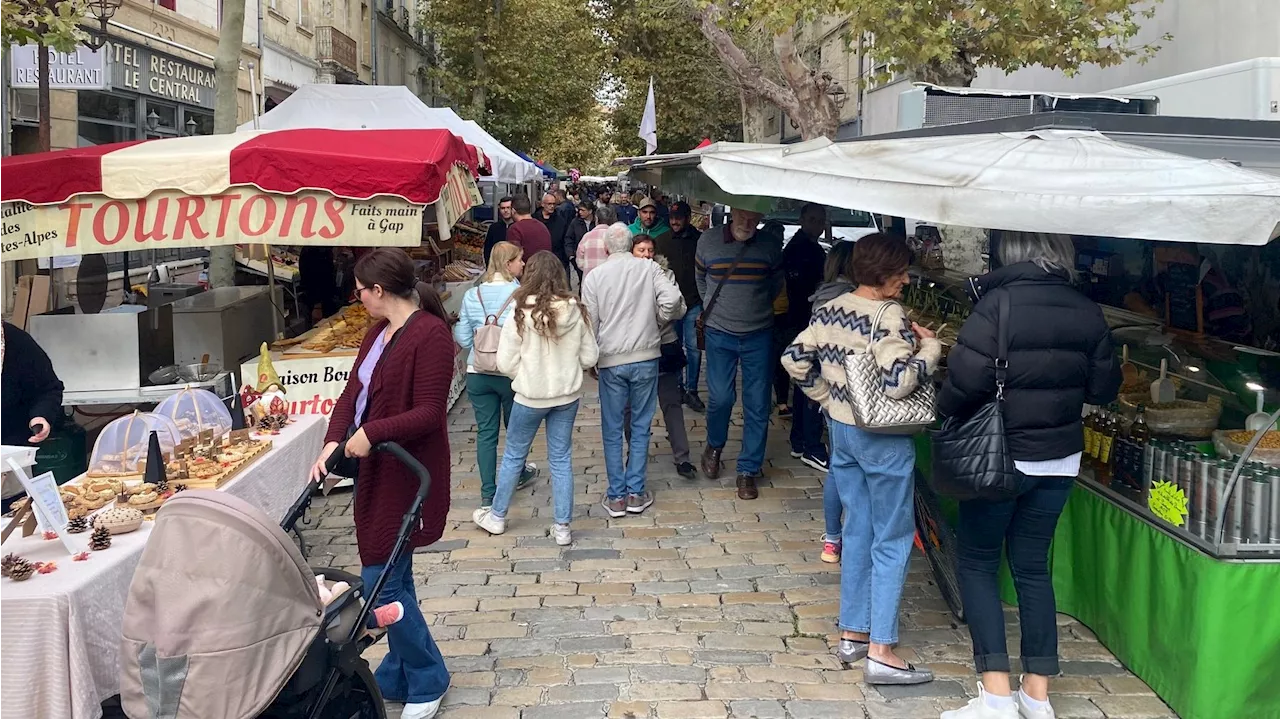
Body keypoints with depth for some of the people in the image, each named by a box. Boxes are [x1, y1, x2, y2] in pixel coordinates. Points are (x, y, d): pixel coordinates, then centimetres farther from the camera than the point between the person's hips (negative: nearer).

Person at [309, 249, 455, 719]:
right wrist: (333, 442, -8)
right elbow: (353, 392, 7)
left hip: (405, 477, -9)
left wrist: (370, 433, -24)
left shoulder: (430, 334, -17)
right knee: (391, 577, 16)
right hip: (374, 472, 9)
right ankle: (398, 677, 29)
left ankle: (427, 681, 13)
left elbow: (429, 413, -22)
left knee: (382, 583, -6)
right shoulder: (379, 332, 12)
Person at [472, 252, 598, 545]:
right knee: (561, 458, 12)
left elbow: (506, 363, -13)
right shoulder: (576, 310, -9)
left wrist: (526, 374, 7)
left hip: (530, 397, -3)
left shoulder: (521, 312, -17)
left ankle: (496, 516, 31)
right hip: (568, 395, 3)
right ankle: (562, 527, 17)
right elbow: (589, 358, -1)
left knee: (513, 455, 15)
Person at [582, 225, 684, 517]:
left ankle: (616, 496, 12)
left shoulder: (594, 277, -3)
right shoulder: (649, 268, -1)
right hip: (646, 357, 1)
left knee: (612, 430, 8)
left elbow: (590, 323, -1)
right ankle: (636, 493, 15)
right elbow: (673, 301, -14)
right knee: (641, 427, 11)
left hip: (611, 360, -1)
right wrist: (657, 321, 6)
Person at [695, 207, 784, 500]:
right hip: (719, 333, 0)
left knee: (757, 404, 1)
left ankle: (748, 471, 12)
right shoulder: (708, 241, -3)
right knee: (720, 397, -3)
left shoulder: (770, 246, -4)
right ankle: (714, 446, 28)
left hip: (759, 335, 0)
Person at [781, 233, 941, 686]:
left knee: (857, 531, 18)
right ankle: (880, 653, 3)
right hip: (883, 440, -8)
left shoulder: (829, 311, 3)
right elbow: (898, 384, -28)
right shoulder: (889, 317, -20)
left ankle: (852, 634, 26)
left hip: (841, 429, 8)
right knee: (892, 541, 1)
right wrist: (930, 347, -14)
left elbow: (795, 359, 6)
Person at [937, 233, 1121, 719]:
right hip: (1061, 459, 5)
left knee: (977, 562, 8)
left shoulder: (999, 303, -16)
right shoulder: (1087, 312, -1)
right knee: (1032, 565, 15)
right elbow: (1104, 389, 5)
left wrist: (945, 409, -3)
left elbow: (968, 380, -22)